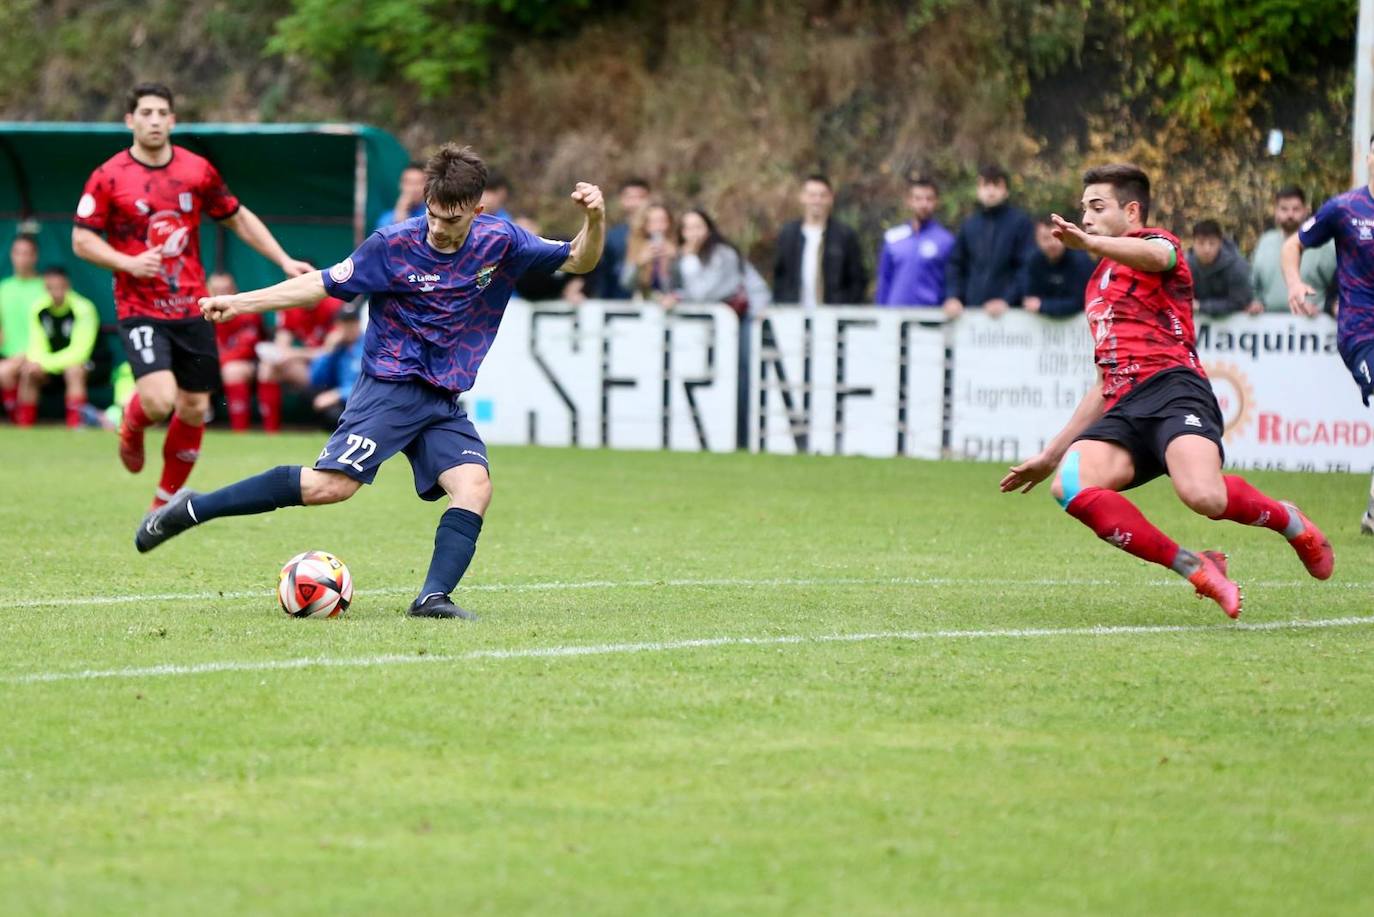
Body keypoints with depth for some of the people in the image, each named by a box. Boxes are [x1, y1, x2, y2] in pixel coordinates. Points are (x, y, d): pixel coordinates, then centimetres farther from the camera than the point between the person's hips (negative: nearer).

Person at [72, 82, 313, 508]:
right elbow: (82, 239, -2)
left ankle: (165, 503, 25)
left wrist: (285, 261, 9)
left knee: (194, 409, 5)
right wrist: (129, 263, -18)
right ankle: (131, 427, 17)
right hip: (139, 310, -4)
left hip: (191, 308, 4)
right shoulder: (109, 177, -6)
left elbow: (239, 218, 15)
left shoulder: (198, 170, 3)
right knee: (160, 401, -22)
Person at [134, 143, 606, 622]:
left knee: (475, 486, -21)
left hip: (445, 402, 4)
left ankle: (433, 598, -23)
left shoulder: (500, 242, -2)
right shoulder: (393, 244, -10)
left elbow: (579, 260, 4)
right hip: (389, 388, -4)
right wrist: (240, 302, -6)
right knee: (330, 484, -18)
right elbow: (324, 283, -2)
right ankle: (191, 510, -9)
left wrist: (595, 220, -18)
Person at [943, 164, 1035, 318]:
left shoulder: (1020, 222, 1)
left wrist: (1007, 300, -14)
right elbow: (955, 265, 15)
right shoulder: (968, 225, 14)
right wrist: (953, 297, 0)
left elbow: (1027, 267, -5)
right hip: (971, 308, 4)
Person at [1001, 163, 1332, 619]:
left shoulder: (1156, 241, 12)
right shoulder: (1099, 287, 35)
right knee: (1069, 486, -26)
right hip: (1123, 409, 7)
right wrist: (1050, 454, 36)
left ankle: (1288, 521, 2)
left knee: (1202, 495, -34)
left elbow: (1156, 256, -18)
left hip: (1171, 385, -7)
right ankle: (1193, 567, -19)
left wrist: (1090, 243, -38)